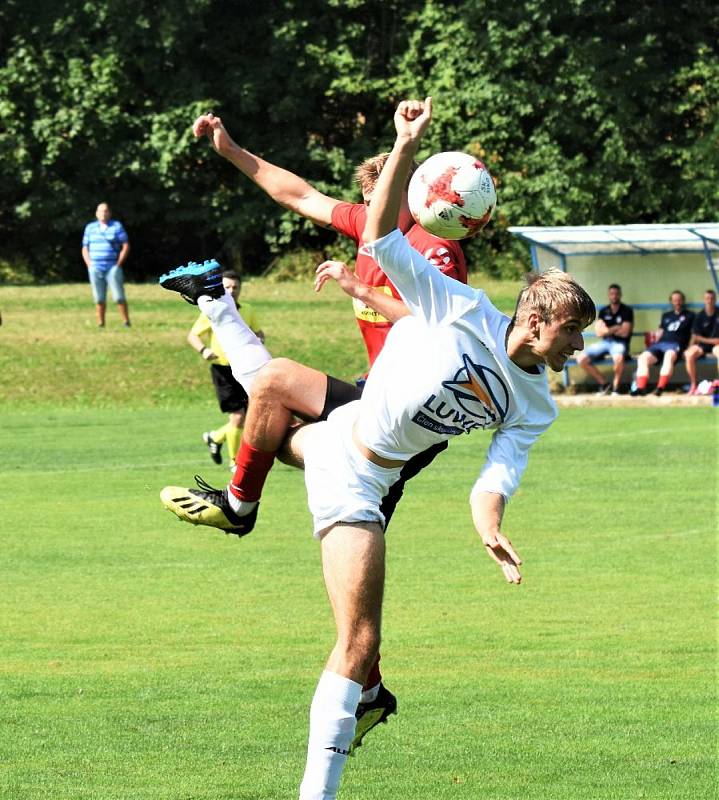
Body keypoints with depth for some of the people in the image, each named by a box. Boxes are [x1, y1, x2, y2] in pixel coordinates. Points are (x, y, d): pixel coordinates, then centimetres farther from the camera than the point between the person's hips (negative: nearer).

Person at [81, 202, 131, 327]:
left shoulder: (117, 226, 4)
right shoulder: (90, 228, 12)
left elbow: (126, 246, 2)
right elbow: (85, 249, 15)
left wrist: (119, 264, -5)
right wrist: (89, 265, 1)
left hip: (112, 268, -2)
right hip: (95, 269, 2)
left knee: (119, 297, -8)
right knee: (99, 298, 0)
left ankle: (126, 322, -2)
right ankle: (100, 324, 2)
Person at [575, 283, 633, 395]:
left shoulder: (627, 311, 0)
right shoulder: (603, 311, 12)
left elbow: (624, 332, -8)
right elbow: (598, 332, 3)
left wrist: (607, 330, -1)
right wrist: (615, 328, -7)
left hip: (619, 343, -5)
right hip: (604, 342, 5)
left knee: (618, 357, -41)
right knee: (581, 358, -15)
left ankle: (615, 387, -18)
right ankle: (603, 383, -1)